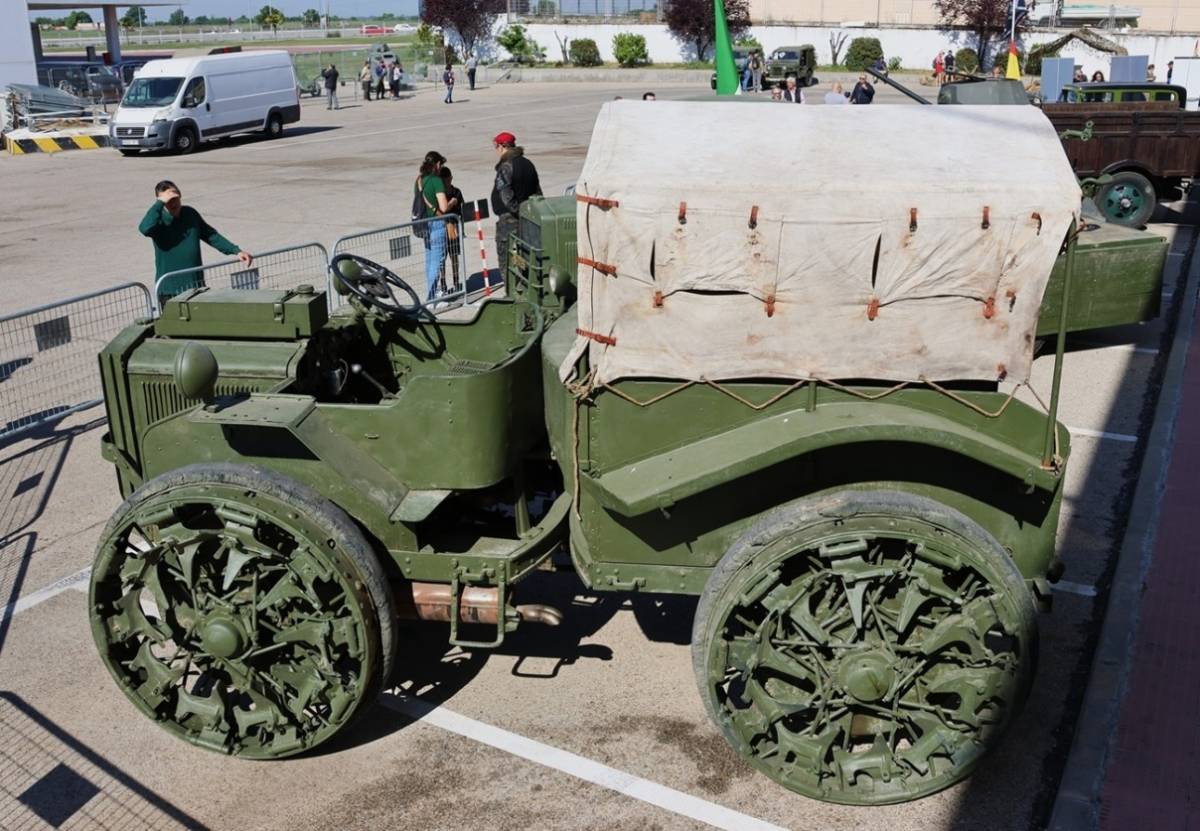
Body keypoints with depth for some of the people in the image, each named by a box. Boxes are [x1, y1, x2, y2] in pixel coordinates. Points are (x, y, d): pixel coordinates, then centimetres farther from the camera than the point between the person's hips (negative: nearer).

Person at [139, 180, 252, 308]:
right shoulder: (159, 219, -10)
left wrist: (236, 251, 4)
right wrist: (160, 203, -29)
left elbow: (211, 235, 12)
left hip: (196, 286, 5)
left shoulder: (190, 214, 3)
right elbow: (145, 229, -33)